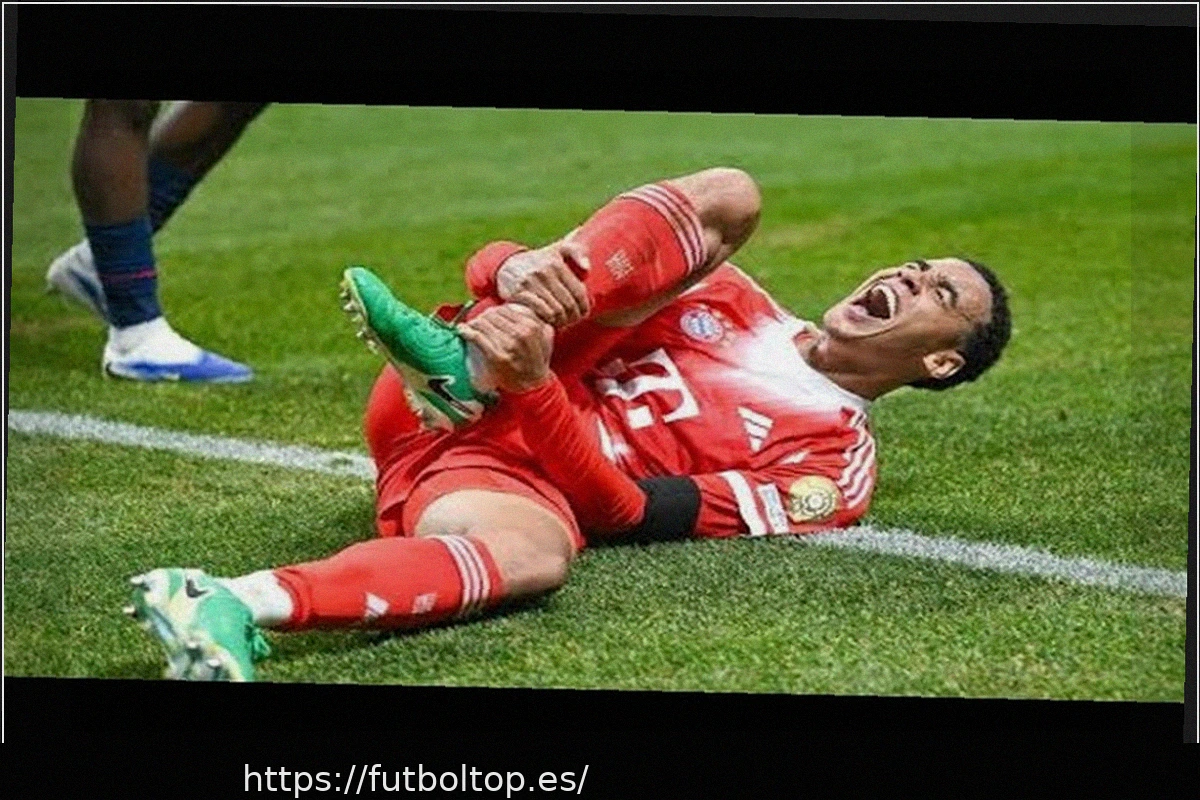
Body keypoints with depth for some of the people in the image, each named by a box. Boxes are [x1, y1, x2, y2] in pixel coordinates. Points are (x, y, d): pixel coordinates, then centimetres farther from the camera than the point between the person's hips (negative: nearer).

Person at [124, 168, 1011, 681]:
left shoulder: (836, 467, 11)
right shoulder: (736, 303, 25)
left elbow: (633, 511, -6)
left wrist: (533, 385, -22)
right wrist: (524, 268, -12)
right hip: (431, 407, 3)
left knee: (537, 554, -42)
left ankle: (239, 608, -56)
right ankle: (455, 365, -31)